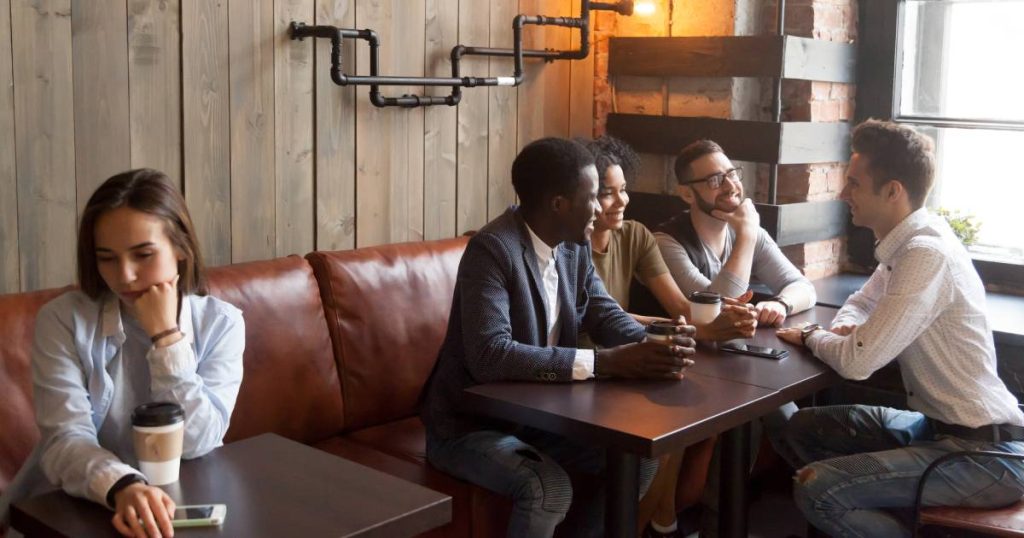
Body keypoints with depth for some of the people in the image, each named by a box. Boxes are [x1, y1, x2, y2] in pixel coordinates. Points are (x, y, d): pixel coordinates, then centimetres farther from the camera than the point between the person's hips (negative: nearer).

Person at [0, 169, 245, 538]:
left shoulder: (221, 323, -4)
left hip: (185, 506, 1)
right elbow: (64, 439, -17)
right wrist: (122, 487, -35)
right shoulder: (62, 320, -6)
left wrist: (166, 336, -17)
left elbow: (197, 444, -12)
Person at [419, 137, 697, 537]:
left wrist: (657, 343, -20)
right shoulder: (492, 249, -25)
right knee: (550, 487, -30)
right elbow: (489, 356, -35)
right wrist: (604, 362, -35)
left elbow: (605, 313, 4)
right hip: (471, 424, -8)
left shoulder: (574, 245, 1)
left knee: (639, 456, -1)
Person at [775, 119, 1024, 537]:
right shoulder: (910, 241, 6)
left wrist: (811, 336, -4)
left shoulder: (927, 254, -24)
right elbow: (861, 303, 23)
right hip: (942, 425, 10)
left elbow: (856, 362, -25)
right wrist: (843, 329, 0)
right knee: (804, 429, 13)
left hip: (985, 451, -10)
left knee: (816, 490, -22)